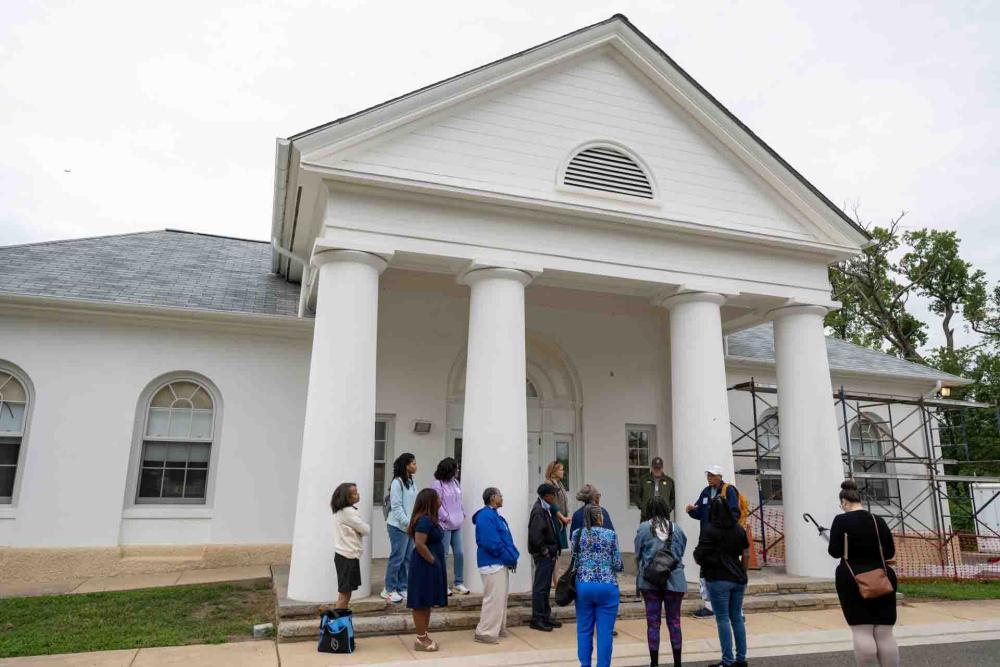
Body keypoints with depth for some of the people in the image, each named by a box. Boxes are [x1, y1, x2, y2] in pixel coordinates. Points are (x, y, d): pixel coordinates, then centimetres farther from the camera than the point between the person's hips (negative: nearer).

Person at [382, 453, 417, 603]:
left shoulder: (411, 482, 11)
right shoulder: (397, 482, -14)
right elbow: (396, 506, -17)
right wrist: (407, 523, -17)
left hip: (410, 526, 8)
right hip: (399, 527, -8)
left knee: (407, 558, 11)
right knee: (397, 558, -1)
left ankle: (401, 588, 21)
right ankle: (389, 590, 12)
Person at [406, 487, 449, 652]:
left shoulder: (429, 519, 12)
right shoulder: (424, 520, -20)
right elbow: (419, 544, -27)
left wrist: (434, 560, 13)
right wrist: (432, 560, -17)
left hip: (430, 567, 10)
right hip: (424, 566, -10)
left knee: (427, 603, 15)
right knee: (421, 603, -1)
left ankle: (424, 636, 22)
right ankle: (421, 640, 6)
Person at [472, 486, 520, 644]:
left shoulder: (495, 515, 15)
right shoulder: (486, 516, -17)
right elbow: (492, 543, -24)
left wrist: (513, 557, 2)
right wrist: (510, 559, -16)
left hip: (501, 563, 10)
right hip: (492, 563, -10)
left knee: (501, 597, 17)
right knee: (494, 598, -6)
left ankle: (498, 628, 27)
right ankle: (484, 632, 2)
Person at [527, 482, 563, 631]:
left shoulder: (545, 509, 11)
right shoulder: (538, 510, -20)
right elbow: (535, 535, -26)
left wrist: (553, 550, 12)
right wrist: (545, 551, -17)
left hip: (548, 554, 10)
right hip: (543, 555, -10)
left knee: (545, 586, 17)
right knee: (540, 587, -2)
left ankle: (545, 617, 26)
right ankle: (537, 620, 6)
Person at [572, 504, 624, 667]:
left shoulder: (577, 535, 2)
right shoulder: (610, 535, -3)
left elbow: (573, 561, 6)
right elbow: (618, 565, -3)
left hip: (583, 586, 2)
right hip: (607, 587, -2)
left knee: (584, 630, 11)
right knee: (605, 632, 4)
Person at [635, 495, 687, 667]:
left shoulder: (643, 528, -5)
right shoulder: (676, 528, 0)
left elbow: (638, 556, 2)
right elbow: (681, 554, 8)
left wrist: (639, 580, 18)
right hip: (675, 580, 1)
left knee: (653, 622, 7)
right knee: (674, 621, 11)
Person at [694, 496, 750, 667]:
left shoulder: (709, 530, -10)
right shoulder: (739, 529, 7)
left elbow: (699, 557, -13)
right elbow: (746, 555, 10)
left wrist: (698, 558, 8)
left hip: (718, 580, -5)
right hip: (738, 580, 6)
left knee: (723, 619, 1)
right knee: (737, 617, 13)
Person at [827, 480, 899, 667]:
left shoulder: (841, 520, -8)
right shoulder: (878, 520, 5)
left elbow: (835, 552, -11)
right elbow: (890, 552, 8)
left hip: (853, 581, -4)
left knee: (862, 632, -2)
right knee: (885, 634, 7)